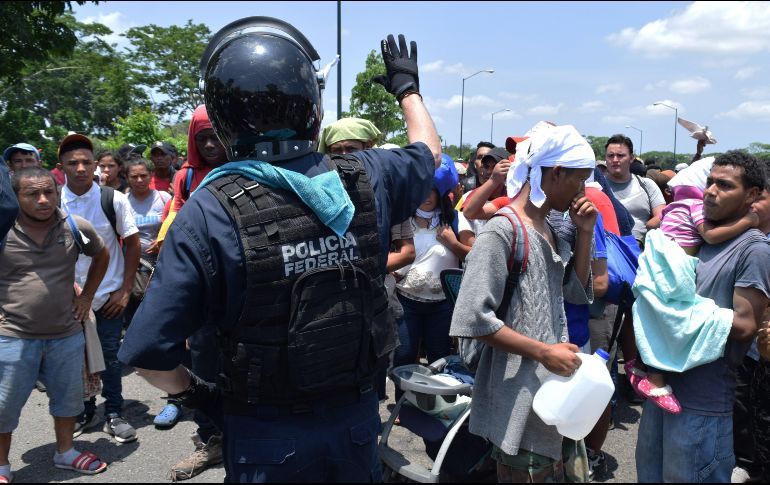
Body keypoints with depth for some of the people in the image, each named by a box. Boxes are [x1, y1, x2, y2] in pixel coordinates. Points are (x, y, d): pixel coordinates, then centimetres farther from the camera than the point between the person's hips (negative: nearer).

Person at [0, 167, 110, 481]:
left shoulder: (76, 227, -4)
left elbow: (102, 255, 15)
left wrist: (87, 296, 10)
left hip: (67, 334, 3)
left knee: (68, 397, 18)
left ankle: (65, 452, 38)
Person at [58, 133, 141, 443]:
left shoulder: (113, 199, -8)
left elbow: (132, 243, -2)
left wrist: (125, 290, -4)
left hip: (109, 295, -1)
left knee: (110, 357, 6)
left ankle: (113, 415, 22)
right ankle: (85, 412, 30)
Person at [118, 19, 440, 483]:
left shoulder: (208, 213, -21)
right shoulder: (367, 179, -10)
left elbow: (150, 351, -18)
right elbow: (429, 150, 13)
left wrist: (192, 392, 2)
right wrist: (408, 88, 30)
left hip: (267, 439, -3)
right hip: (355, 422, 3)